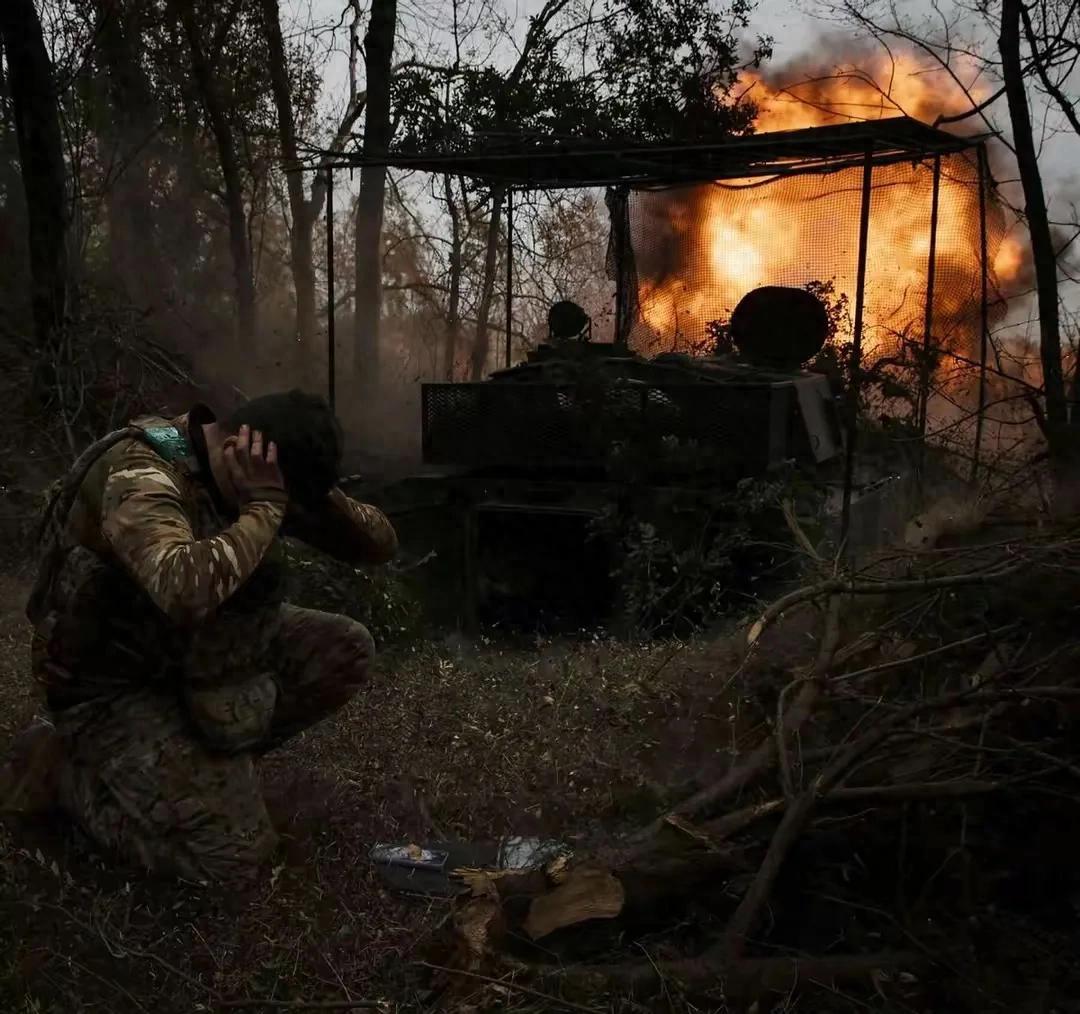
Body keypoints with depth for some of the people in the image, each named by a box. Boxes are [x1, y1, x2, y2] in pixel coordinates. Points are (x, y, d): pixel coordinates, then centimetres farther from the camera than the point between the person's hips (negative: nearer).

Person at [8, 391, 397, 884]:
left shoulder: (274, 475, -5)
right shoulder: (142, 477, -29)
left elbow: (381, 544, -3)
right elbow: (185, 591, -50)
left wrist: (318, 498, -22)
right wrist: (263, 508, -35)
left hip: (201, 653, 8)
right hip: (117, 685, -8)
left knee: (346, 649, -7)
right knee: (234, 854, -16)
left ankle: (220, 755, 8)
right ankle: (61, 766, 4)